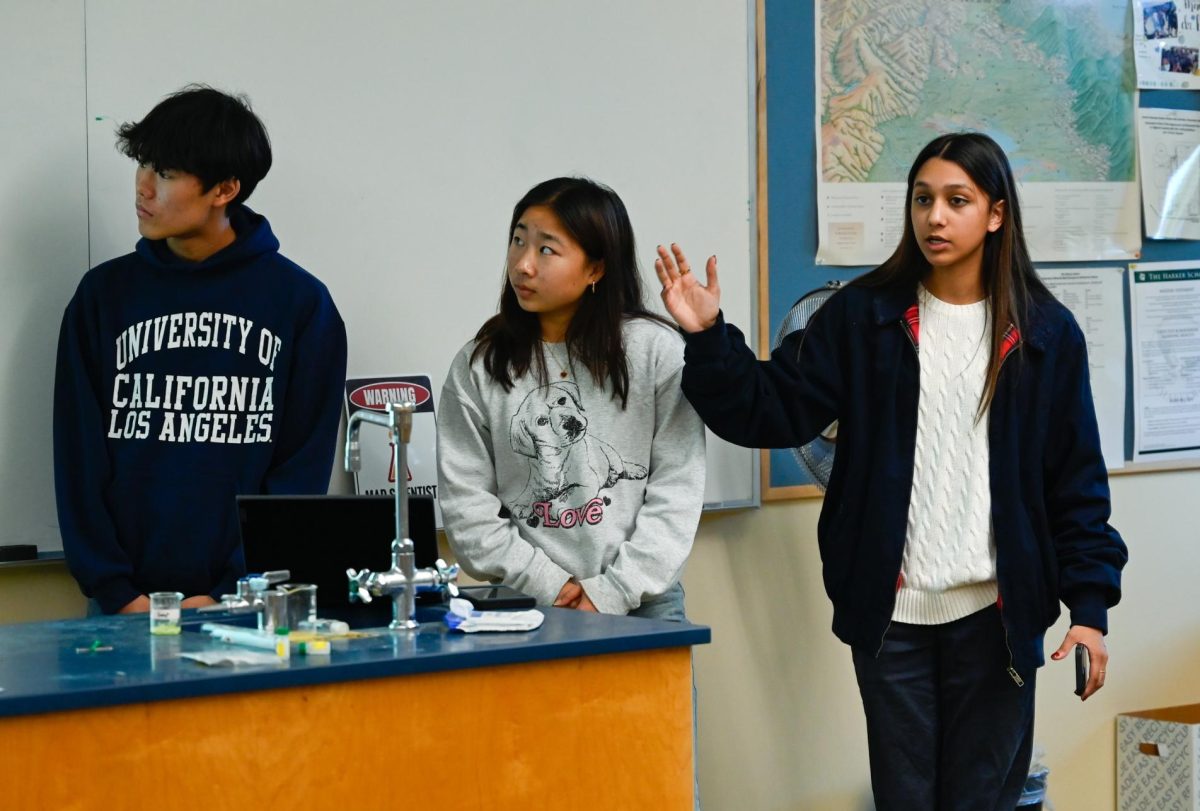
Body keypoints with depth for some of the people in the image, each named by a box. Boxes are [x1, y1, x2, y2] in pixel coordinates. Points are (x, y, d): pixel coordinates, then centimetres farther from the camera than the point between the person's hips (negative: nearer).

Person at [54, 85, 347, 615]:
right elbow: (79, 458, 3)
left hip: (249, 605, -1)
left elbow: (303, 471, -2)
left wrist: (231, 595, -12)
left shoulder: (300, 303, 0)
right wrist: (117, 591, -9)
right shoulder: (105, 294, 6)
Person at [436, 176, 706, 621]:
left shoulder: (656, 350, 0)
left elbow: (676, 490, -3)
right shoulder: (478, 367, 4)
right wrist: (549, 585, -8)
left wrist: (613, 591, -9)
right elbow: (466, 506, 1)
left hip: (642, 603, -1)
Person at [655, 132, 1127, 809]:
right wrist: (708, 338, -17)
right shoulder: (864, 316, 2)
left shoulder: (1046, 333, 1)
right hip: (891, 612, 1)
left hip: (997, 615, 0)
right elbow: (773, 412, -2)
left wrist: (1090, 604, -4)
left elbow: (1077, 480, 2)